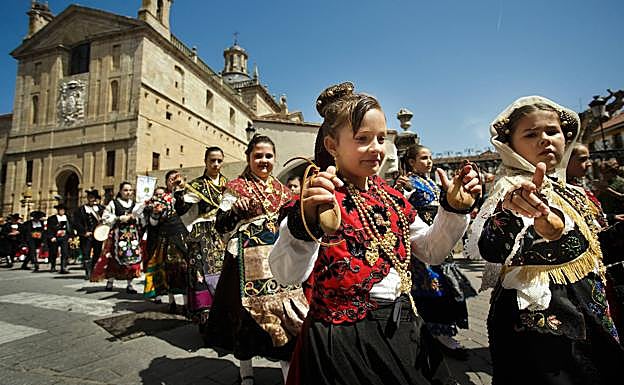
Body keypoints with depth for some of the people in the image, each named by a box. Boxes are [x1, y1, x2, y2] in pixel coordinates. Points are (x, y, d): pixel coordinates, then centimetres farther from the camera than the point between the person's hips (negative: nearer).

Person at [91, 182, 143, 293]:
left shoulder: (135, 204, 12)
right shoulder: (113, 203, 2)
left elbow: (140, 220, 18)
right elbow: (105, 218, -3)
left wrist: (134, 218, -2)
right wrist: (119, 218, -12)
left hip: (133, 235, 3)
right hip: (118, 234, -3)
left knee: (133, 258, -2)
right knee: (114, 259, -2)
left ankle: (129, 284, 6)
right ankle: (110, 282, 17)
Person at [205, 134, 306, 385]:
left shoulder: (280, 189, 13)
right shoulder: (236, 187, 0)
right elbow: (221, 226, -5)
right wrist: (236, 209, -23)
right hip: (248, 259, -3)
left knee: (284, 311, 2)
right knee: (247, 310, 6)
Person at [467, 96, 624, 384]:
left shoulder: (573, 194, 9)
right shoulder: (513, 190, -17)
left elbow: (590, 258, 19)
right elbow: (492, 251, -38)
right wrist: (510, 210, -57)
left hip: (586, 322, 9)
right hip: (538, 321, -8)